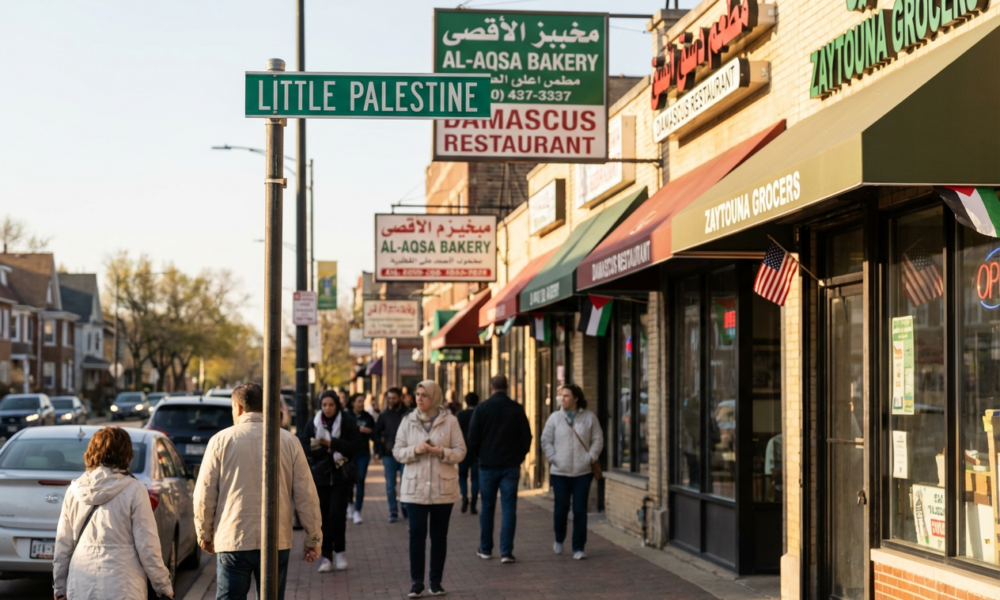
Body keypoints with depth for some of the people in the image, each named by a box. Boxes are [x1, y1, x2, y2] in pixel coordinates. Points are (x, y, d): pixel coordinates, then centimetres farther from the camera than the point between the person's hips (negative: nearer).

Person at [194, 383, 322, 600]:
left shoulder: (221, 440, -2)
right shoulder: (288, 441, 2)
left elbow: (204, 496, 0)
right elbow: (306, 495, 1)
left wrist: (204, 535, 14)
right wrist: (313, 539, 9)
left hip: (232, 541, -2)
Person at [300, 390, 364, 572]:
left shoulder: (347, 423, -3)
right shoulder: (313, 423, 4)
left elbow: (356, 445, -10)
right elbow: (304, 446, -3)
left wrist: (331, 444, -18)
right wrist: (328, 450, -16)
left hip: (342, 475, -2)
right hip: (320, 475, 2)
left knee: (337, 514, -10)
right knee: (323, 516, 1)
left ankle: (339, 551, 8)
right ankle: (327, 555, 9)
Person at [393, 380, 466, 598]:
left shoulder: (450, 421, -2)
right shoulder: (408, 421, 4)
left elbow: (460, 452, -2)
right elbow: (397, 451, 4)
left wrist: (442, 452, -19)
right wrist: (415, 450, -15)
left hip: (443, 488, -1)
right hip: (416, 487, 1)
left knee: (439, 536, 7)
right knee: (417, 534, -5)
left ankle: (436, 581, 16)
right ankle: (416, 582, 3)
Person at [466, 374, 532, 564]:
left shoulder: (481, 409, -5)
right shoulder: (516, 409, -2)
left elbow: (473, 438, -4)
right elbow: (526, 437, 1)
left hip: (488, 465, 0)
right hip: (511, 465, 0)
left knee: (487, 508, 12)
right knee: (509, 508, 1)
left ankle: (485, 549, 19)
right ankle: (506, 551, -5)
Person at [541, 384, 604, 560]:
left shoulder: (589, 418, 3)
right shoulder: (555, 418, 3)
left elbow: (598, 440, 6)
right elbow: (546, 441, 4)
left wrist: (591, 457, -5)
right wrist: (553, 459, -5)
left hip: (583, 472, 0)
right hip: (560, 472, 0)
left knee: (580, 511, -2)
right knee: (561, 508, 4)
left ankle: (578, 548, 4)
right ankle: (559, 540, 30)